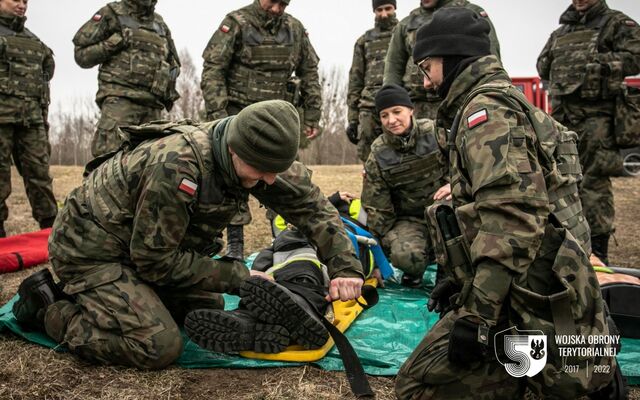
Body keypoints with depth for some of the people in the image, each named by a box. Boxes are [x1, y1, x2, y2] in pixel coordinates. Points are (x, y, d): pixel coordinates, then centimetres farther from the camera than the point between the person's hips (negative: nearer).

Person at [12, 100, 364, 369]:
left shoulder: (256, 157, -13)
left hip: (142, 246, 8)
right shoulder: (176, 167, -35)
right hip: (91, 249, -8)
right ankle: (49, 309, 2)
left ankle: (86, 298, 18)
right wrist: (238, 277, -21)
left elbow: (312, 204, -4)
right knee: (159, 347, -19)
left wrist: (345, 266, -15)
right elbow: (156, 260, -25)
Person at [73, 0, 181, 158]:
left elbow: (173, 63, 33)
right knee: (112, 156, -19)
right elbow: (82, 54, 6)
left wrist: (170, 91, 13)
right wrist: (116, 42, -7)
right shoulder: (111, 14, 9)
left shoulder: (160, 24, 22)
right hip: (120, 99, -4)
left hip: (152, 107, 5)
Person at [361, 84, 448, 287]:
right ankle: (415, 270, 7)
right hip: (410, 219, -1)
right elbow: (376, 208, 0)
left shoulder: (435, 132, -7)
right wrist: (384, 247, 0)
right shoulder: (378, 155, -6)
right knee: (405, 256, -33)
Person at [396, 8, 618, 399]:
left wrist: (477, 314, -23)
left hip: (527, 300, -10)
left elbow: (513, 215, -25)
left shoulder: (486, 108, -12)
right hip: (545, 292, 11)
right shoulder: (506, 101, 22)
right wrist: (461, 279, 26)